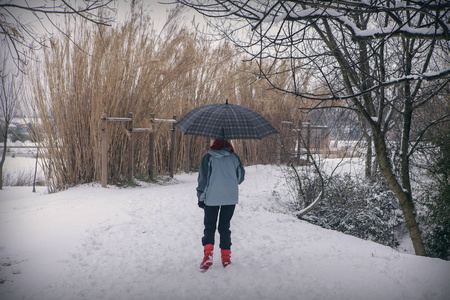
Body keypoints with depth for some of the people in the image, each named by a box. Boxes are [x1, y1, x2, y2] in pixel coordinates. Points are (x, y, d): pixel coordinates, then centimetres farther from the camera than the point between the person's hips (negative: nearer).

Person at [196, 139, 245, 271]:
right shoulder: (234, 157, 5)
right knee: (225, 226, 10)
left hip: (212, 197, -2)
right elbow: (241, 176, 13)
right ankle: (226, 258, 11)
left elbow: (203, 178, -4)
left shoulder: (208, 157, -1)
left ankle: (208, 255, -11)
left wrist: (201, 197, 2)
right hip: (231, 197, 2)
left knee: (209, 226, 7)